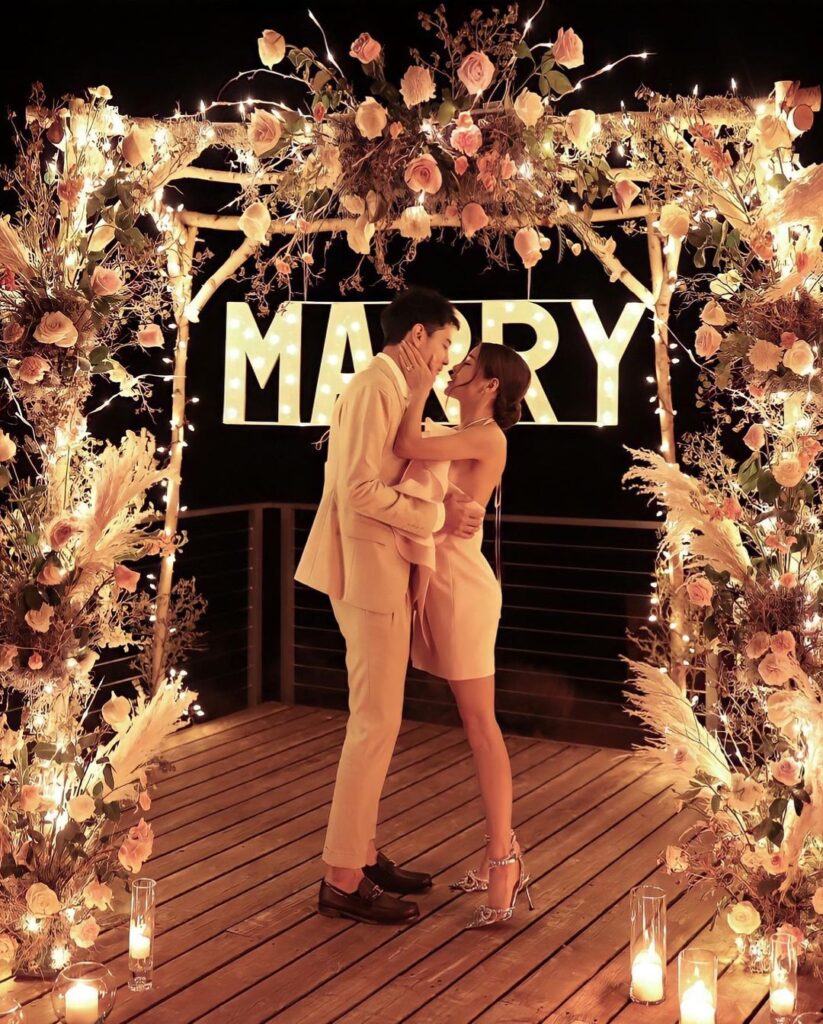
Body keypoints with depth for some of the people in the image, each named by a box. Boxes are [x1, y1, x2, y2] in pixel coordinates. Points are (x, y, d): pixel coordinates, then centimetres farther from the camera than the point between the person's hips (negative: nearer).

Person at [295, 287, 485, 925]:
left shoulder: (393, 390, 16)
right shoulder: (374, 387, -14)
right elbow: (359, 490, -22)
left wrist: (448, 512, 5)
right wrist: (438, 515, -16)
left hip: (388, 573, 10)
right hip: (369, 572, -10)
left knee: (378, 722, 14)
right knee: (375, 724, -6)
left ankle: (364, 854, 24)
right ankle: (343, 880, 1)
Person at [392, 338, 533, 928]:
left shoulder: (488, 438, -12)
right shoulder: (458, 435, 15)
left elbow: (406, 446, -22)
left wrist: (420, 388, -10)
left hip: (461, 581, -9)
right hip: (437, 581, 9)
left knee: (481, 724, -7)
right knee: (477, 724, 10)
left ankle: (503, 864, -3)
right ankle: (503, 853, 16)